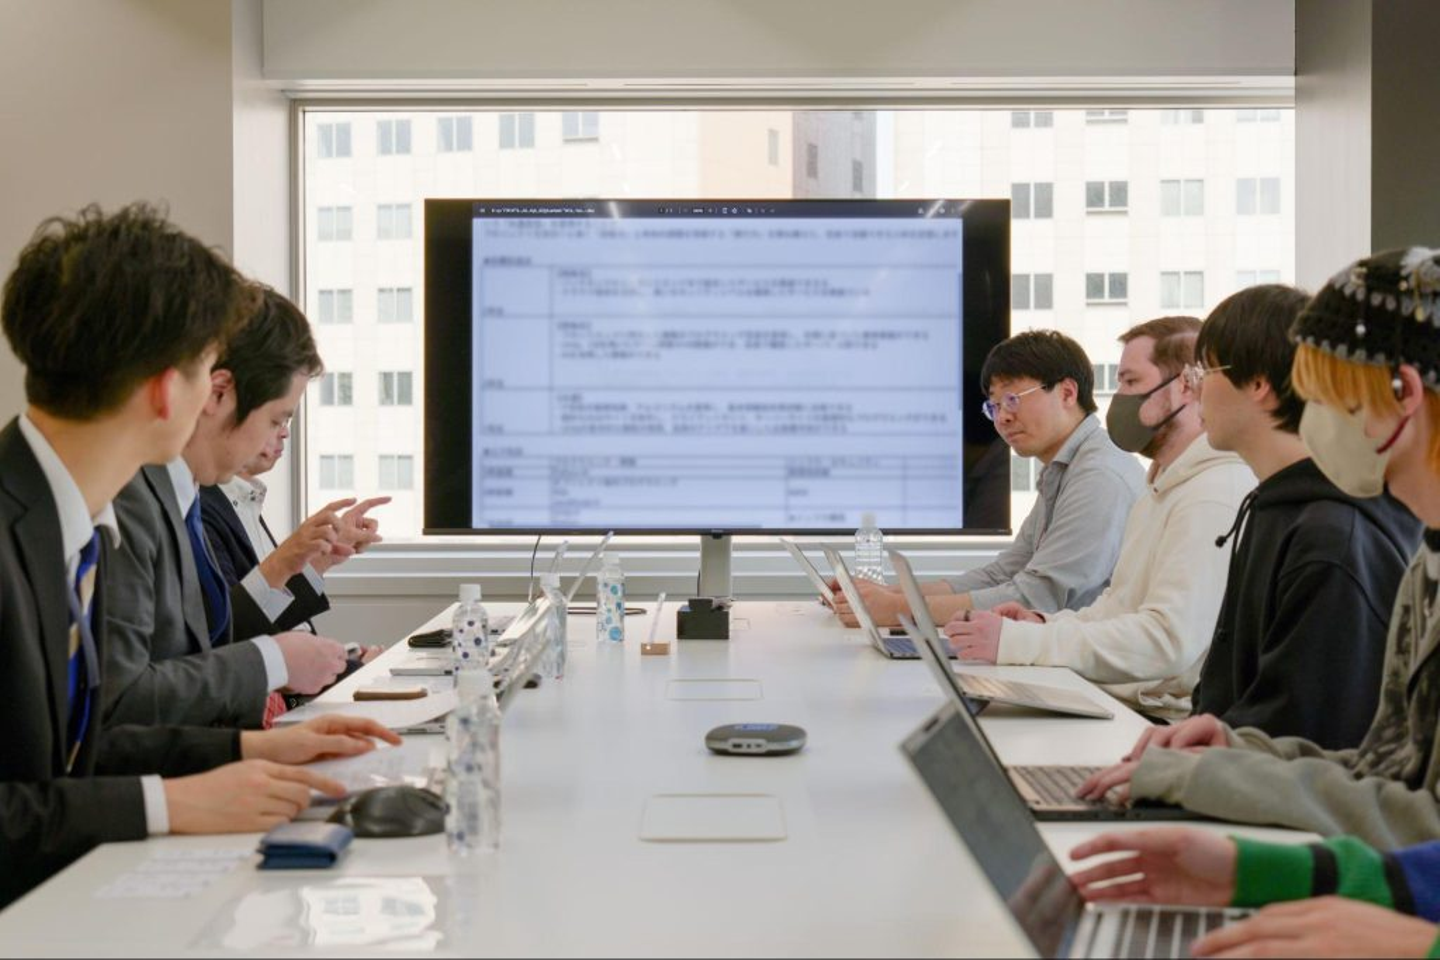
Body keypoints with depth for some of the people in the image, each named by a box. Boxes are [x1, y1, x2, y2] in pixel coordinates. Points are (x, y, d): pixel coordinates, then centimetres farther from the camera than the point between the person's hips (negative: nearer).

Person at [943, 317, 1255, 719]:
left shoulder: (1217, 496, -16)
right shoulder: (1160, 491, 19)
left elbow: (1168, 639, -25)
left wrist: (1017, 641, -24)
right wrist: (1044, 624, 4)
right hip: (1122, 709, 9)